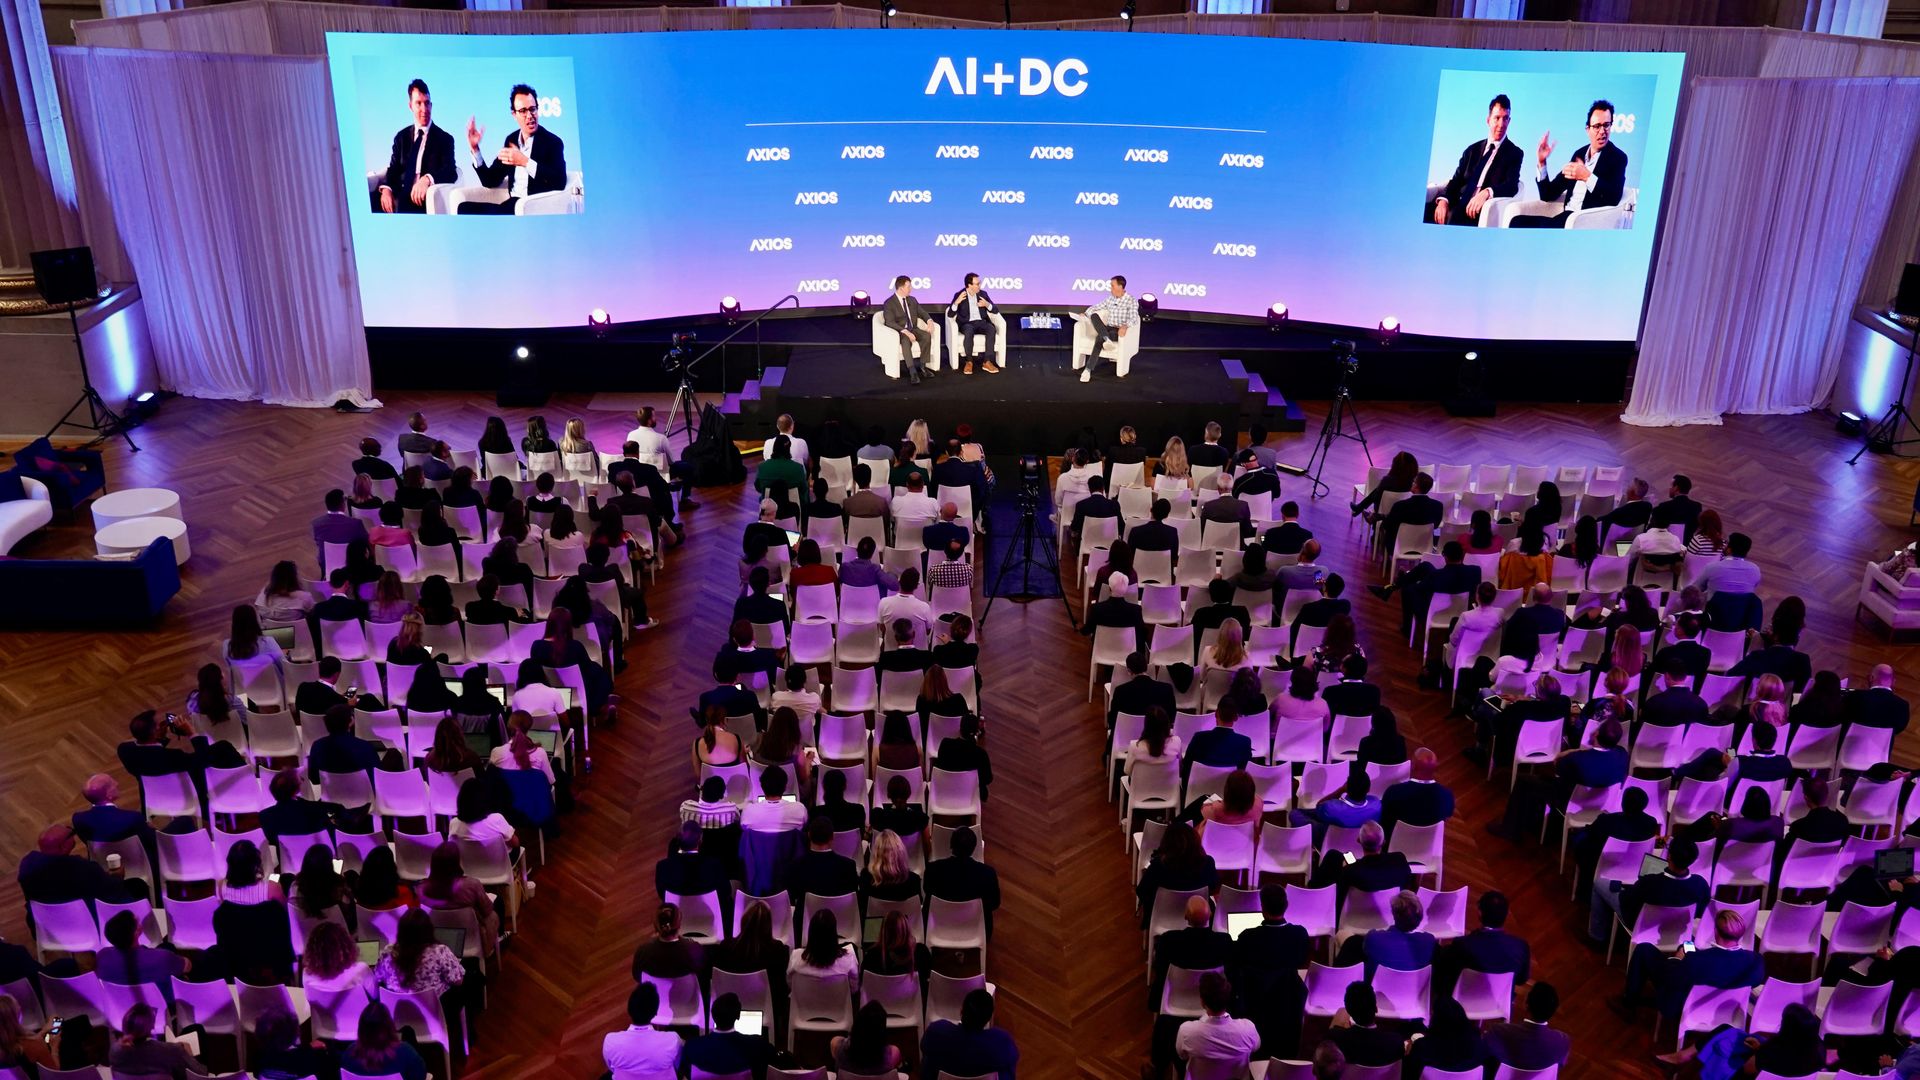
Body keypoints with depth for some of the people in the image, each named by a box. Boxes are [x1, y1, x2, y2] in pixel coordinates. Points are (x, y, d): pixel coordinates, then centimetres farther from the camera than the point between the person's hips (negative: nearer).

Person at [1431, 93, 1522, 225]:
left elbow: (1512, 186, -8)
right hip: (1459, 209, 5)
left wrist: (1486, 193, -30)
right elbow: (1456, 181, 13)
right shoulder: (1473, 149, 22)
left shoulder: (1514, 153, 8)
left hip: (1482, 213, -5)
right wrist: (1443, 200, -11)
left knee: (1454, 218, -37)